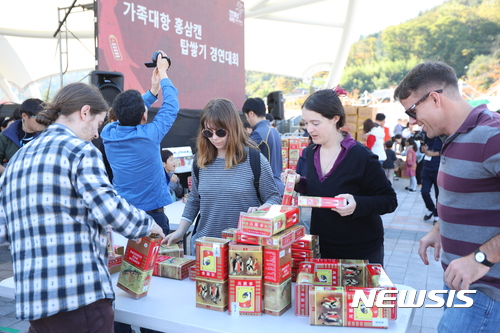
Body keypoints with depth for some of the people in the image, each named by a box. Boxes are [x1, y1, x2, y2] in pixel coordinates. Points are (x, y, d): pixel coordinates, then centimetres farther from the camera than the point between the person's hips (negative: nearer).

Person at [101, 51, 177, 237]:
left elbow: (130, 115, 13)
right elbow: (171, 106, -5)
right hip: (152, 213, -5)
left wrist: (153, 91, 16)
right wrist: (163, 73, 7)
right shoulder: (149, 135, -20)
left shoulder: (108, 134, -7)